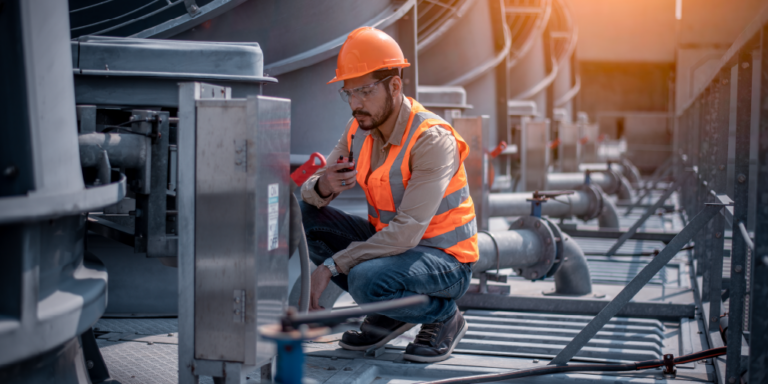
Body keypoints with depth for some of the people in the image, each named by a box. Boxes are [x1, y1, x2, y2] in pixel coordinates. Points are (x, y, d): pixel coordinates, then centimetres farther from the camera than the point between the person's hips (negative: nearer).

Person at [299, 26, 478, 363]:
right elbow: (309, 193, 0)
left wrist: (330, 266, -31)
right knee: (302, 215, -7)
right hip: (388, 241, 8)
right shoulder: (359, 129, -2)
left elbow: (407, 231, -31)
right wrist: (323, 186, -26)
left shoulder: (432, 140, -24)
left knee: (365, 280, -35)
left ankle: (444, 315, -2)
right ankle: (389, 313, 3)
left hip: (444, 259, -7)